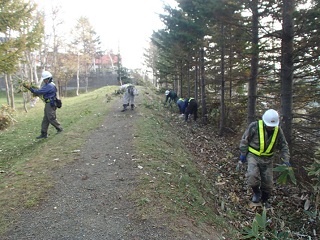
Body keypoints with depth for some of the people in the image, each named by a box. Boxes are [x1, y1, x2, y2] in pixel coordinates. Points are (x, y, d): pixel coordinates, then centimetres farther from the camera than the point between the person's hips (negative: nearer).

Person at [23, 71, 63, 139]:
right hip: (48, 104, 10)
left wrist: (30, 88, -18)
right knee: (45, 119, 9)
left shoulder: (49, 86, -17)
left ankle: (59, 128, 15)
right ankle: (44, 134, 13)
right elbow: (41, 92, 16)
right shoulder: (48, 85, 16)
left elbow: (40, 92, -21)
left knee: (51, 118, -1)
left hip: (50, 104, -10)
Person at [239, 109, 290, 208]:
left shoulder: (278, 130, -4)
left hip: (267, 159, 4)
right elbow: (244, 140, -9)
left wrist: (286, 160, -3)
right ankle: (256, 192, 4)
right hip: (253, 155, -4)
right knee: (252, 175, -27)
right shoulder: (254, 126, -18)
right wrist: (243, 154, -6)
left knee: (268, 182, 9)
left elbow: (283, 146, 6)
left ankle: (264, 200, 35)